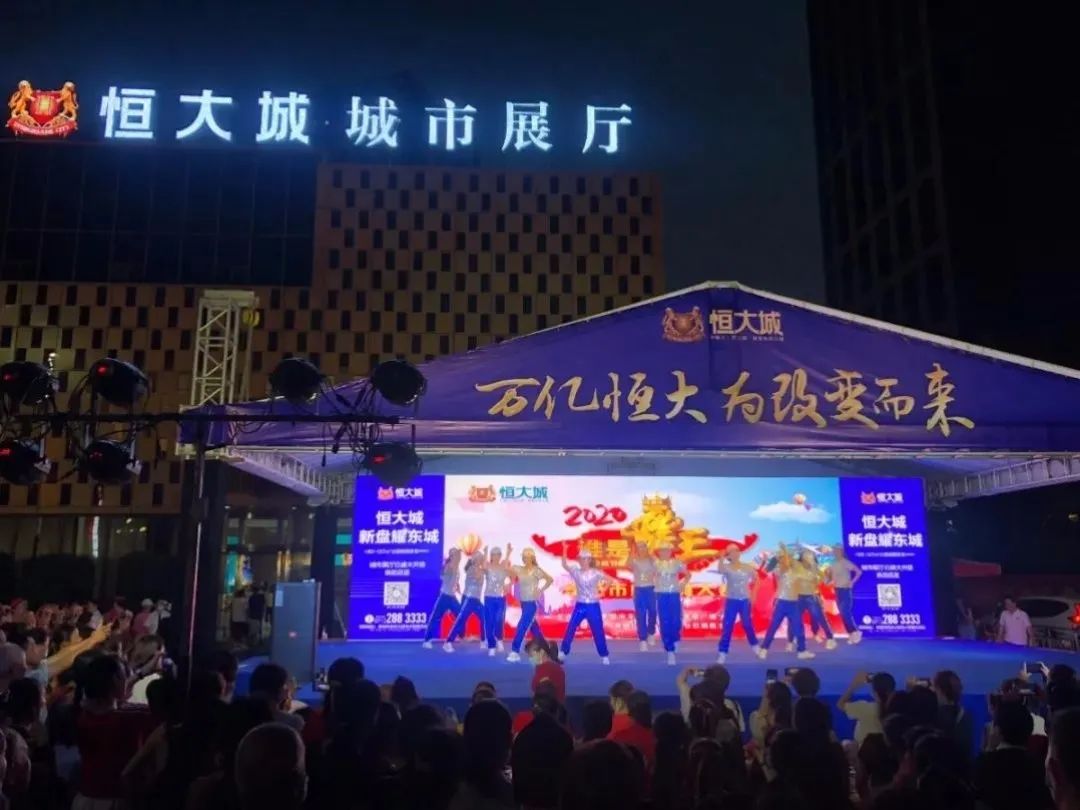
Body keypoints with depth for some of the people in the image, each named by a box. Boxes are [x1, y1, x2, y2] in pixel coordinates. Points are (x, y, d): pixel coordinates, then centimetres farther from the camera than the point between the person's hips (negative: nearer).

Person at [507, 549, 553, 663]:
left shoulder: (536, 570, -10)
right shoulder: (519, 569, 5)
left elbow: (550, 579, -10)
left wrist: (541, 590, -13)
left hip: (532, 603, -7)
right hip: (523, 602, 7)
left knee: (522, 626, -13)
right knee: (533, 626, 16)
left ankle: (515, 652, -12)